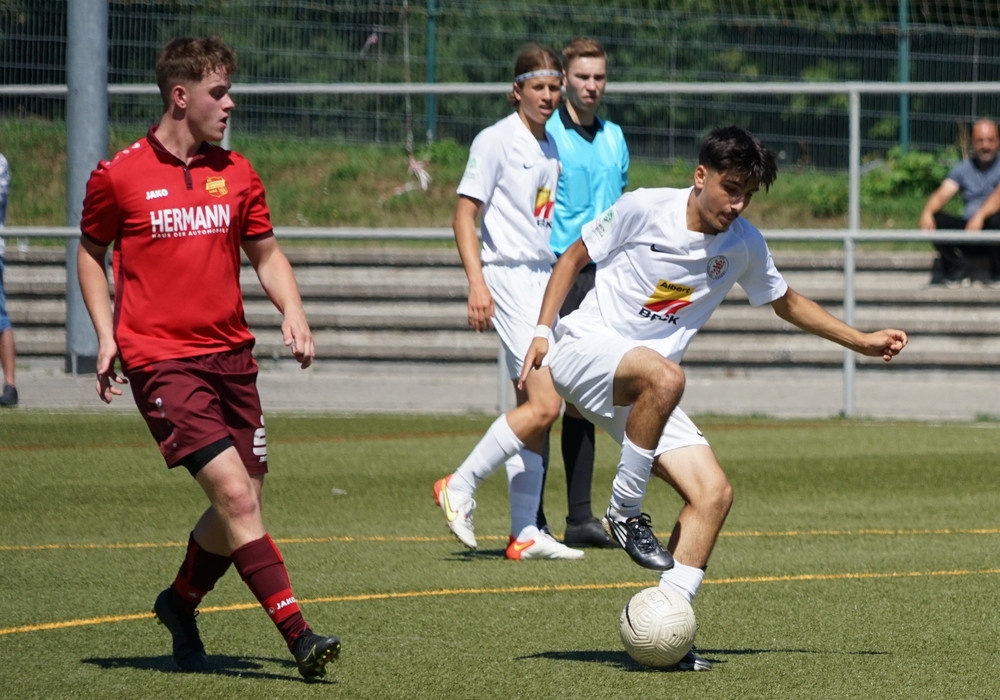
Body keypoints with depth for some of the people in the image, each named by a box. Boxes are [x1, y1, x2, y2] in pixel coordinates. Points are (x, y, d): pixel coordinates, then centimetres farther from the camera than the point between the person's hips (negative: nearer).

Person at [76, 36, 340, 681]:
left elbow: (266, 253, 18)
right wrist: (106, 334, 0)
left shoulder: (236, 173, 9)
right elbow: (91, 254, 11)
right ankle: (299, 636, -19)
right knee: (235, 495, -16)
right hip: (160, 360, -5)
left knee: (243, 506, 7)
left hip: (230, 355, 6)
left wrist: (293, 311, 0)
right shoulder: (119, 176, -3)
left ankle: (180, 604, 34)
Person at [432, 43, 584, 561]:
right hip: (508, 276, -8)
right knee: (544, 405, -17)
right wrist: (476, 281, -21)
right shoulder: (496, 140, -7)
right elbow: (464, 213, -11)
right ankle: (460, 487, -5)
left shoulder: (549, 147, 15)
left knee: (534, 408, 6)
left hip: (544, 276, 8)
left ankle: (525, 534, 8)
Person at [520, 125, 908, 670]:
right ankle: (624, 512, -21)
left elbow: (787, 303, 22)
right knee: (663, 376, -38)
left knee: (713, 492, -10)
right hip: (583, 351, -6)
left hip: (640, 393, 6)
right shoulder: (643, 209, -10)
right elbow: (573, 258, 2)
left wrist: (861, 342, 20)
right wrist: (542, 330, -8)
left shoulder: (745, 246, 3)